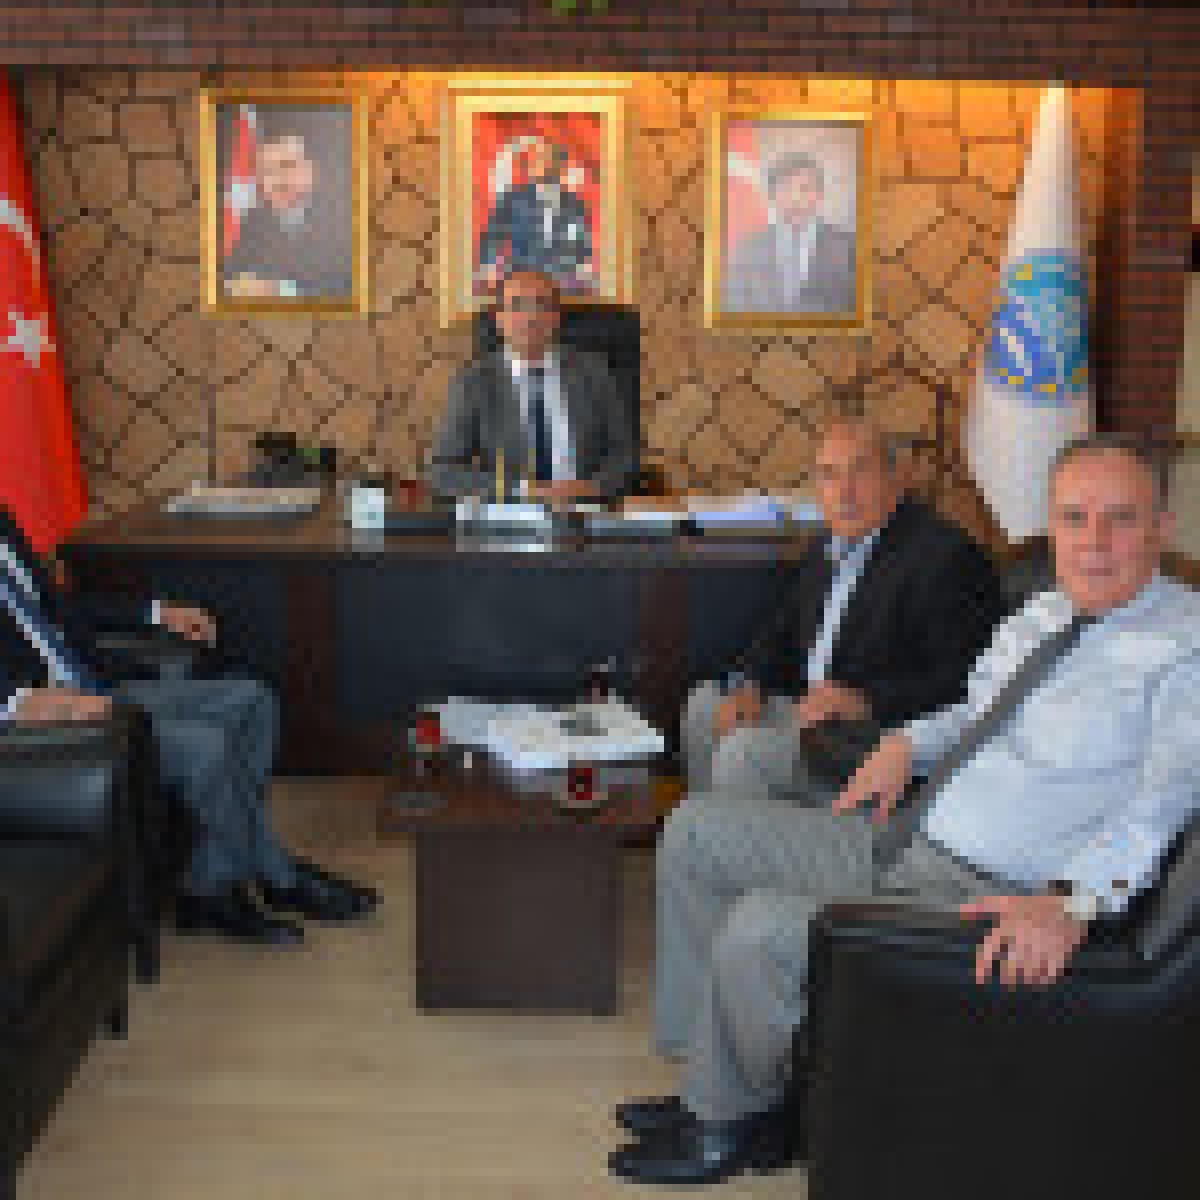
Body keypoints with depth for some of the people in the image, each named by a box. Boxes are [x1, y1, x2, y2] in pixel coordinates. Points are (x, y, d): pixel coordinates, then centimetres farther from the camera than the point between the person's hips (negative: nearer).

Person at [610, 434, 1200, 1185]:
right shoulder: (1044, 614, 12)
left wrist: (1073, 902, -45)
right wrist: (909, 742, 8)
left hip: (982, 899, -9)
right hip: (899, 838, 9)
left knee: (758, 931, -24)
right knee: (695, 832, 7)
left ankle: (728, 1126, 5)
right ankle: (714, 1076, 14)